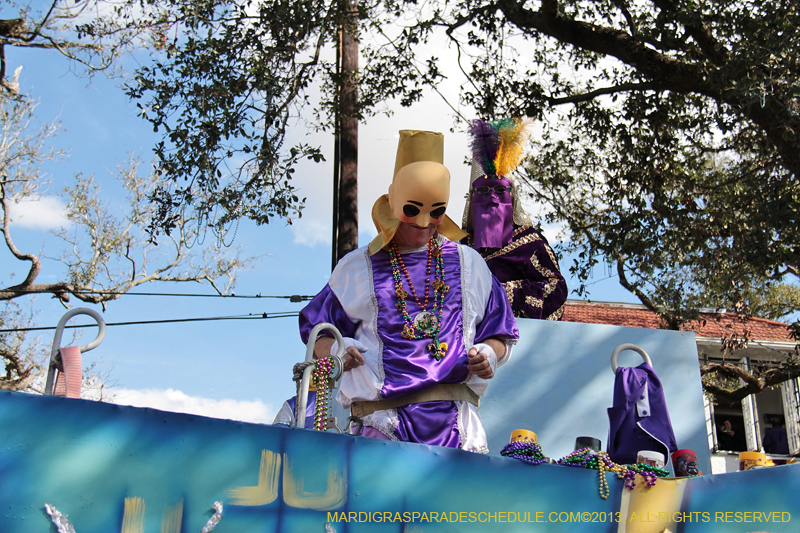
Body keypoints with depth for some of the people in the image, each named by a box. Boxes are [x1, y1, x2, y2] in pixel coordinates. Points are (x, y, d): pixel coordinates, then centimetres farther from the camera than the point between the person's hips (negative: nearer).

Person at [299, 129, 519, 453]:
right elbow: (316, 330, 18)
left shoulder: (468, 265, 19)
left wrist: (487, 353, 0)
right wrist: (334, 350, -4)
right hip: (384, 414, -1)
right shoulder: (357, 268, 16)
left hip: (455, 411, 1)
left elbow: (499, 333, 23)